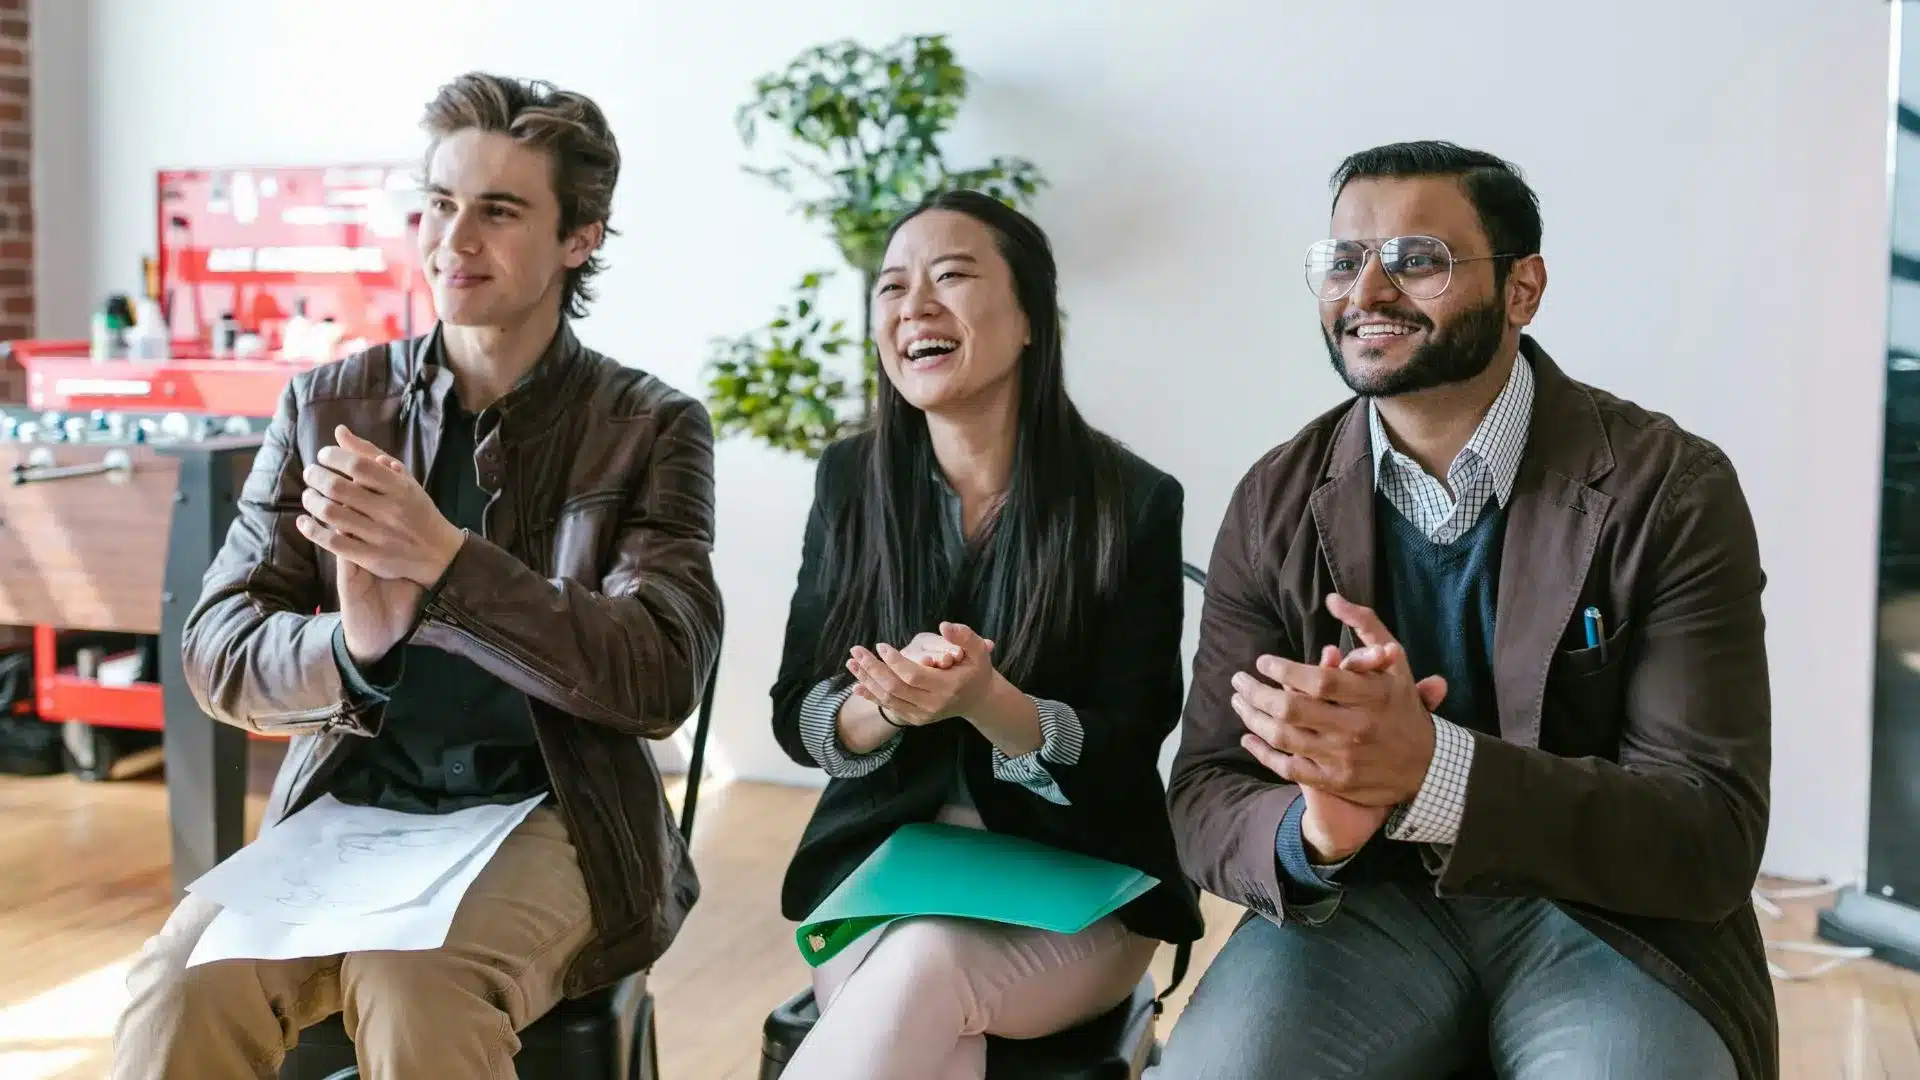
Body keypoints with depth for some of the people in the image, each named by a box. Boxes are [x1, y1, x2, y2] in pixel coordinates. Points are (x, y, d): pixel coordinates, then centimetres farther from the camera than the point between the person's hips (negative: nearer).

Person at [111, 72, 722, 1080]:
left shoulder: (650, 428, -1)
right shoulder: (326, 406, 6)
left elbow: (663, 679, -12)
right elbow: (216, 654, 2)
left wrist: (446, 556, -25)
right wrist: (350, 647, -23)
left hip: (548, 819, -2)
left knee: (414, 994, -32)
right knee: (180, 990, -27)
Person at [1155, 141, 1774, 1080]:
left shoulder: (1671, 492, -10)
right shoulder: (1276, 505, -1)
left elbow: (1715, 841, -15)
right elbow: (1206, 805, -2)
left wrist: (1431, 768, -31)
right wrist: (1308, 831, -27)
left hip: (1610, 920, -1)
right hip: (1363, 906, 2)